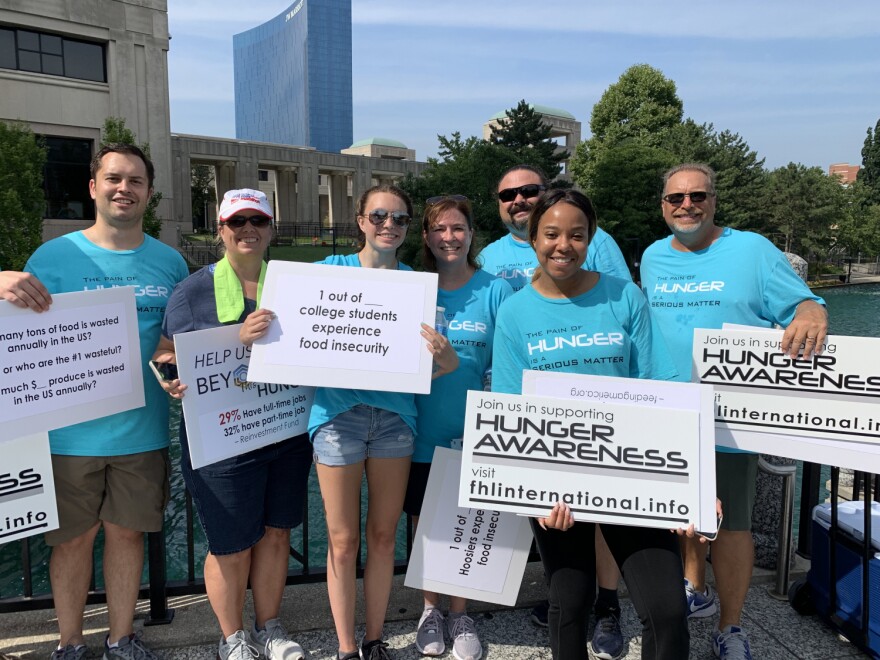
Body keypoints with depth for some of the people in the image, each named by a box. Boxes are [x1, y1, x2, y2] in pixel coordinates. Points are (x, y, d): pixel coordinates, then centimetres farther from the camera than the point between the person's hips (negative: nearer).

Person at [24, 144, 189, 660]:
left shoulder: (169, 262, 4)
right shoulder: (53, 256, -2)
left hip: (142, 429, 2)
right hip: (70, 430, -1)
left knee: (127, 532, 13)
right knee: (73, 538, 10)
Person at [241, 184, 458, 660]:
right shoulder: (331, 271, 1)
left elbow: (424, 364, 3)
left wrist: (445, 359, -20)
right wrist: (250, 334, -21)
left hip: (395, 413, 2)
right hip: (338, 411, -2)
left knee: (383, 535, 13)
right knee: (343, 540, 6)